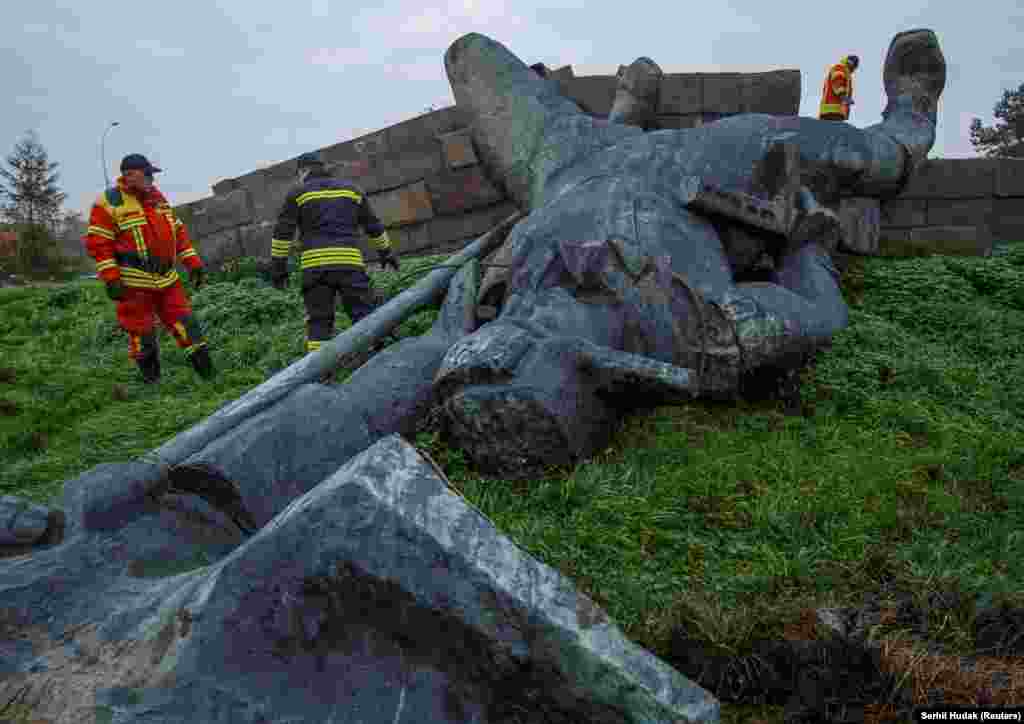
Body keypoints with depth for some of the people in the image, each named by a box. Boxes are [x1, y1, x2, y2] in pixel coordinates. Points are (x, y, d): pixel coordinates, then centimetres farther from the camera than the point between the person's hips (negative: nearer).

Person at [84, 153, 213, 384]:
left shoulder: (157, 198, 14)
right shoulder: (109, 202, -6)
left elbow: (178, 232, 18)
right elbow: (98, 242, -9)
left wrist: (193, 263, 11)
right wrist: (111, 279, -16)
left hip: (167, 279, 6)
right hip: (134, 283, -5)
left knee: (185, 324, 5)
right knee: (141, 333, 3)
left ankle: (208, 374, 9)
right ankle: (151, 379, 18)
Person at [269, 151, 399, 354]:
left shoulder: (298, 193, 11)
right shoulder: (351, 188, 20)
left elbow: (282, 232, 4)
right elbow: (373, 225, 24)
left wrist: (278, 265, 7)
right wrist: (385, 251, 34)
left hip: (315, 264, -1)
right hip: (350, 262, 1)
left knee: (318, 320, 4)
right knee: (364, 313, 2)